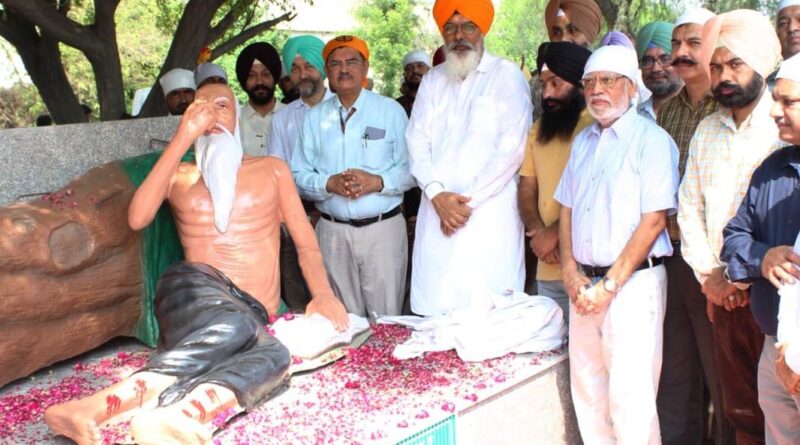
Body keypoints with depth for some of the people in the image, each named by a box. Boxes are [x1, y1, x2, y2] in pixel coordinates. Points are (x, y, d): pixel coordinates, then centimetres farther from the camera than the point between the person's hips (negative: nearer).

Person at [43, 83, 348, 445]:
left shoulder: (272, 169, 22)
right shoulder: (179, 175, 20)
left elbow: (306, 243, 16)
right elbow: (137, 219, -1)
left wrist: (323, 293, -5)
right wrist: (183, 138, -1)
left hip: (254, 313, 1)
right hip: (195, 288, -1)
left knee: (272, 356, -38)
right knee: (234, 328, -40)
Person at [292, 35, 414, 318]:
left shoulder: (391, 111, 5)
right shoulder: (315, 117, 11)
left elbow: (410, 169, 0)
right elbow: (298, 175, 5)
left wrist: (376, 182, -16)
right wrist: (329, 183, -13)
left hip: (383, 228, -2)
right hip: (333, 231, 2)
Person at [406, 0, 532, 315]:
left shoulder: (507, 76, 2)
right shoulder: (432, 80, 17)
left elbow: (512, 148, -7)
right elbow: (417, 141, 8)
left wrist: (468, 200, -9)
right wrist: (437, 194, -8)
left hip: (491, 213, -4)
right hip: (437, 213, 4)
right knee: (435, 309, 0)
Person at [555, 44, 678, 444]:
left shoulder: (652, 140, -7)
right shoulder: (583, 142, 15)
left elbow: (654, 220, -13)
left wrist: (610, 284, -14)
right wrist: (571, 274, 0)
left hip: (632, 282, -6)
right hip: (585, 285, 6)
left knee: (630, 399, -5)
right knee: (587, 389, 12)